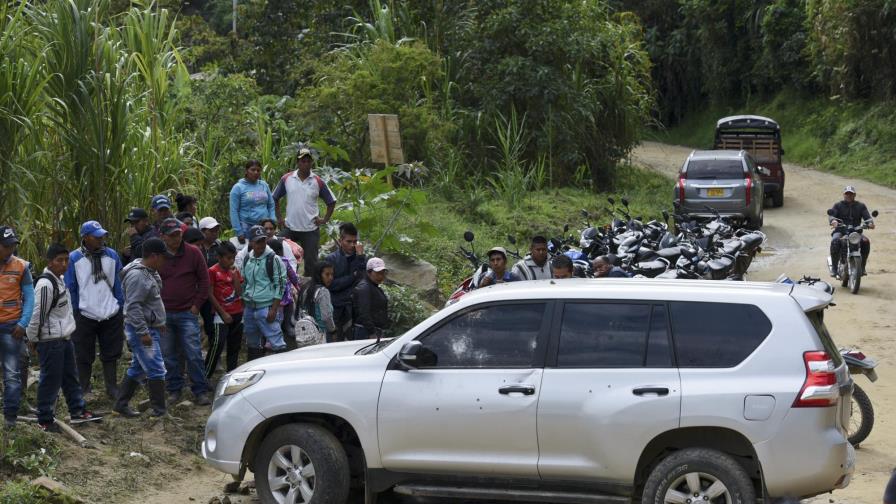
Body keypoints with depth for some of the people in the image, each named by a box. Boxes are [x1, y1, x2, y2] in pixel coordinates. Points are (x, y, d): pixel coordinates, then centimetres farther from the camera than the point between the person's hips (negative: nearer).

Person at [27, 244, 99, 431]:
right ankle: (45, 419, 7)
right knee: (50, 380, -2)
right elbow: (37, 314, -19)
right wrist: (33, 338, -11)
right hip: (50, 340, -10)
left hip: (64, 338, 10)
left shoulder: (60, 279, 10)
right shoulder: (45, 284, -21)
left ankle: (78, 410, 31)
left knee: (70, 376, 19)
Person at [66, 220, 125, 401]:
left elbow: (119, 284, 10)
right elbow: (70, 289, -1)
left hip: (111, 315, 3)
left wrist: (120, 307, 6)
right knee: (84, 357, 6)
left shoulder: (112, 255, 3)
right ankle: (84, 391, 17)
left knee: (111, 355, 11)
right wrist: (75, 312, -3)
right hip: (85, 316, -3)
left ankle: (112, 389, 20)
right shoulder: (74, 258, -6)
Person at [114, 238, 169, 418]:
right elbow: (133, 306, -24)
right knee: (156, 369, -7)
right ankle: (159, 409, 0)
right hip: (142, 330, -10)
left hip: (151, 328, 10)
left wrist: (160, 322, 24)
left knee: (137, 368, 16)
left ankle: (121, 404, 23)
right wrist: (143, 332, -25)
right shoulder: (137, 275, -21)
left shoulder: (151, 271, 11)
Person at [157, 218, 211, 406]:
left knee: (194, 354, -6)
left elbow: (204, 279, 5)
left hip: (187, 313, -2)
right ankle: (174, 390, 17)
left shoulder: (193, 253, 0)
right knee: (169, 356, 6)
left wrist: (197, 304, -1)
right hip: (163, 315, 2)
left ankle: (200, 392, 0)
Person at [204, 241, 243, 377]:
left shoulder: (235, 271, 10)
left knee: (234, 346, 9)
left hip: (237, 314, 6)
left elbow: (239, 293, 3)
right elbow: (210, 295, -7)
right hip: (222, 314, -6)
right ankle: (205, 377, -12)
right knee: (218, 344, -16)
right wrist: (223, 313, -9)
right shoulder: (213, 271, -6)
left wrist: (235, 275, -8)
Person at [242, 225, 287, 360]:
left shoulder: (273, 259, -7)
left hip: (266, 307, -7)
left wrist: (274, 309, -14)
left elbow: (280, 285, -9)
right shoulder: (247, 259, 11)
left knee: (276, 342, -11)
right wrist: (243, 306, 15)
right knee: (252, 343, 16)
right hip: (249, 307, 7)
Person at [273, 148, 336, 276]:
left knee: (311, 262, 3)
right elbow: (275, 199, 12)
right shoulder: (286, 179, 1)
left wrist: (325, 219, 0)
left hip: (310, 229, -1)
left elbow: (331, 202, 9)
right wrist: (279, 218, 4)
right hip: (290, 228, 1)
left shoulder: (318, 182, -1)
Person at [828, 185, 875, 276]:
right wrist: (833, 221, -32)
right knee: (835, 241, -36)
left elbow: (867, 216, 2)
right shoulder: (838, 205, 10)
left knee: (866, 241, -29)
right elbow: (831, 214, -6)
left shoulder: (860, 206, 15)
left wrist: (870, 222, -24)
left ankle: (862, 266, -13)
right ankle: (834, 268, -28)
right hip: (840, 231, -2)